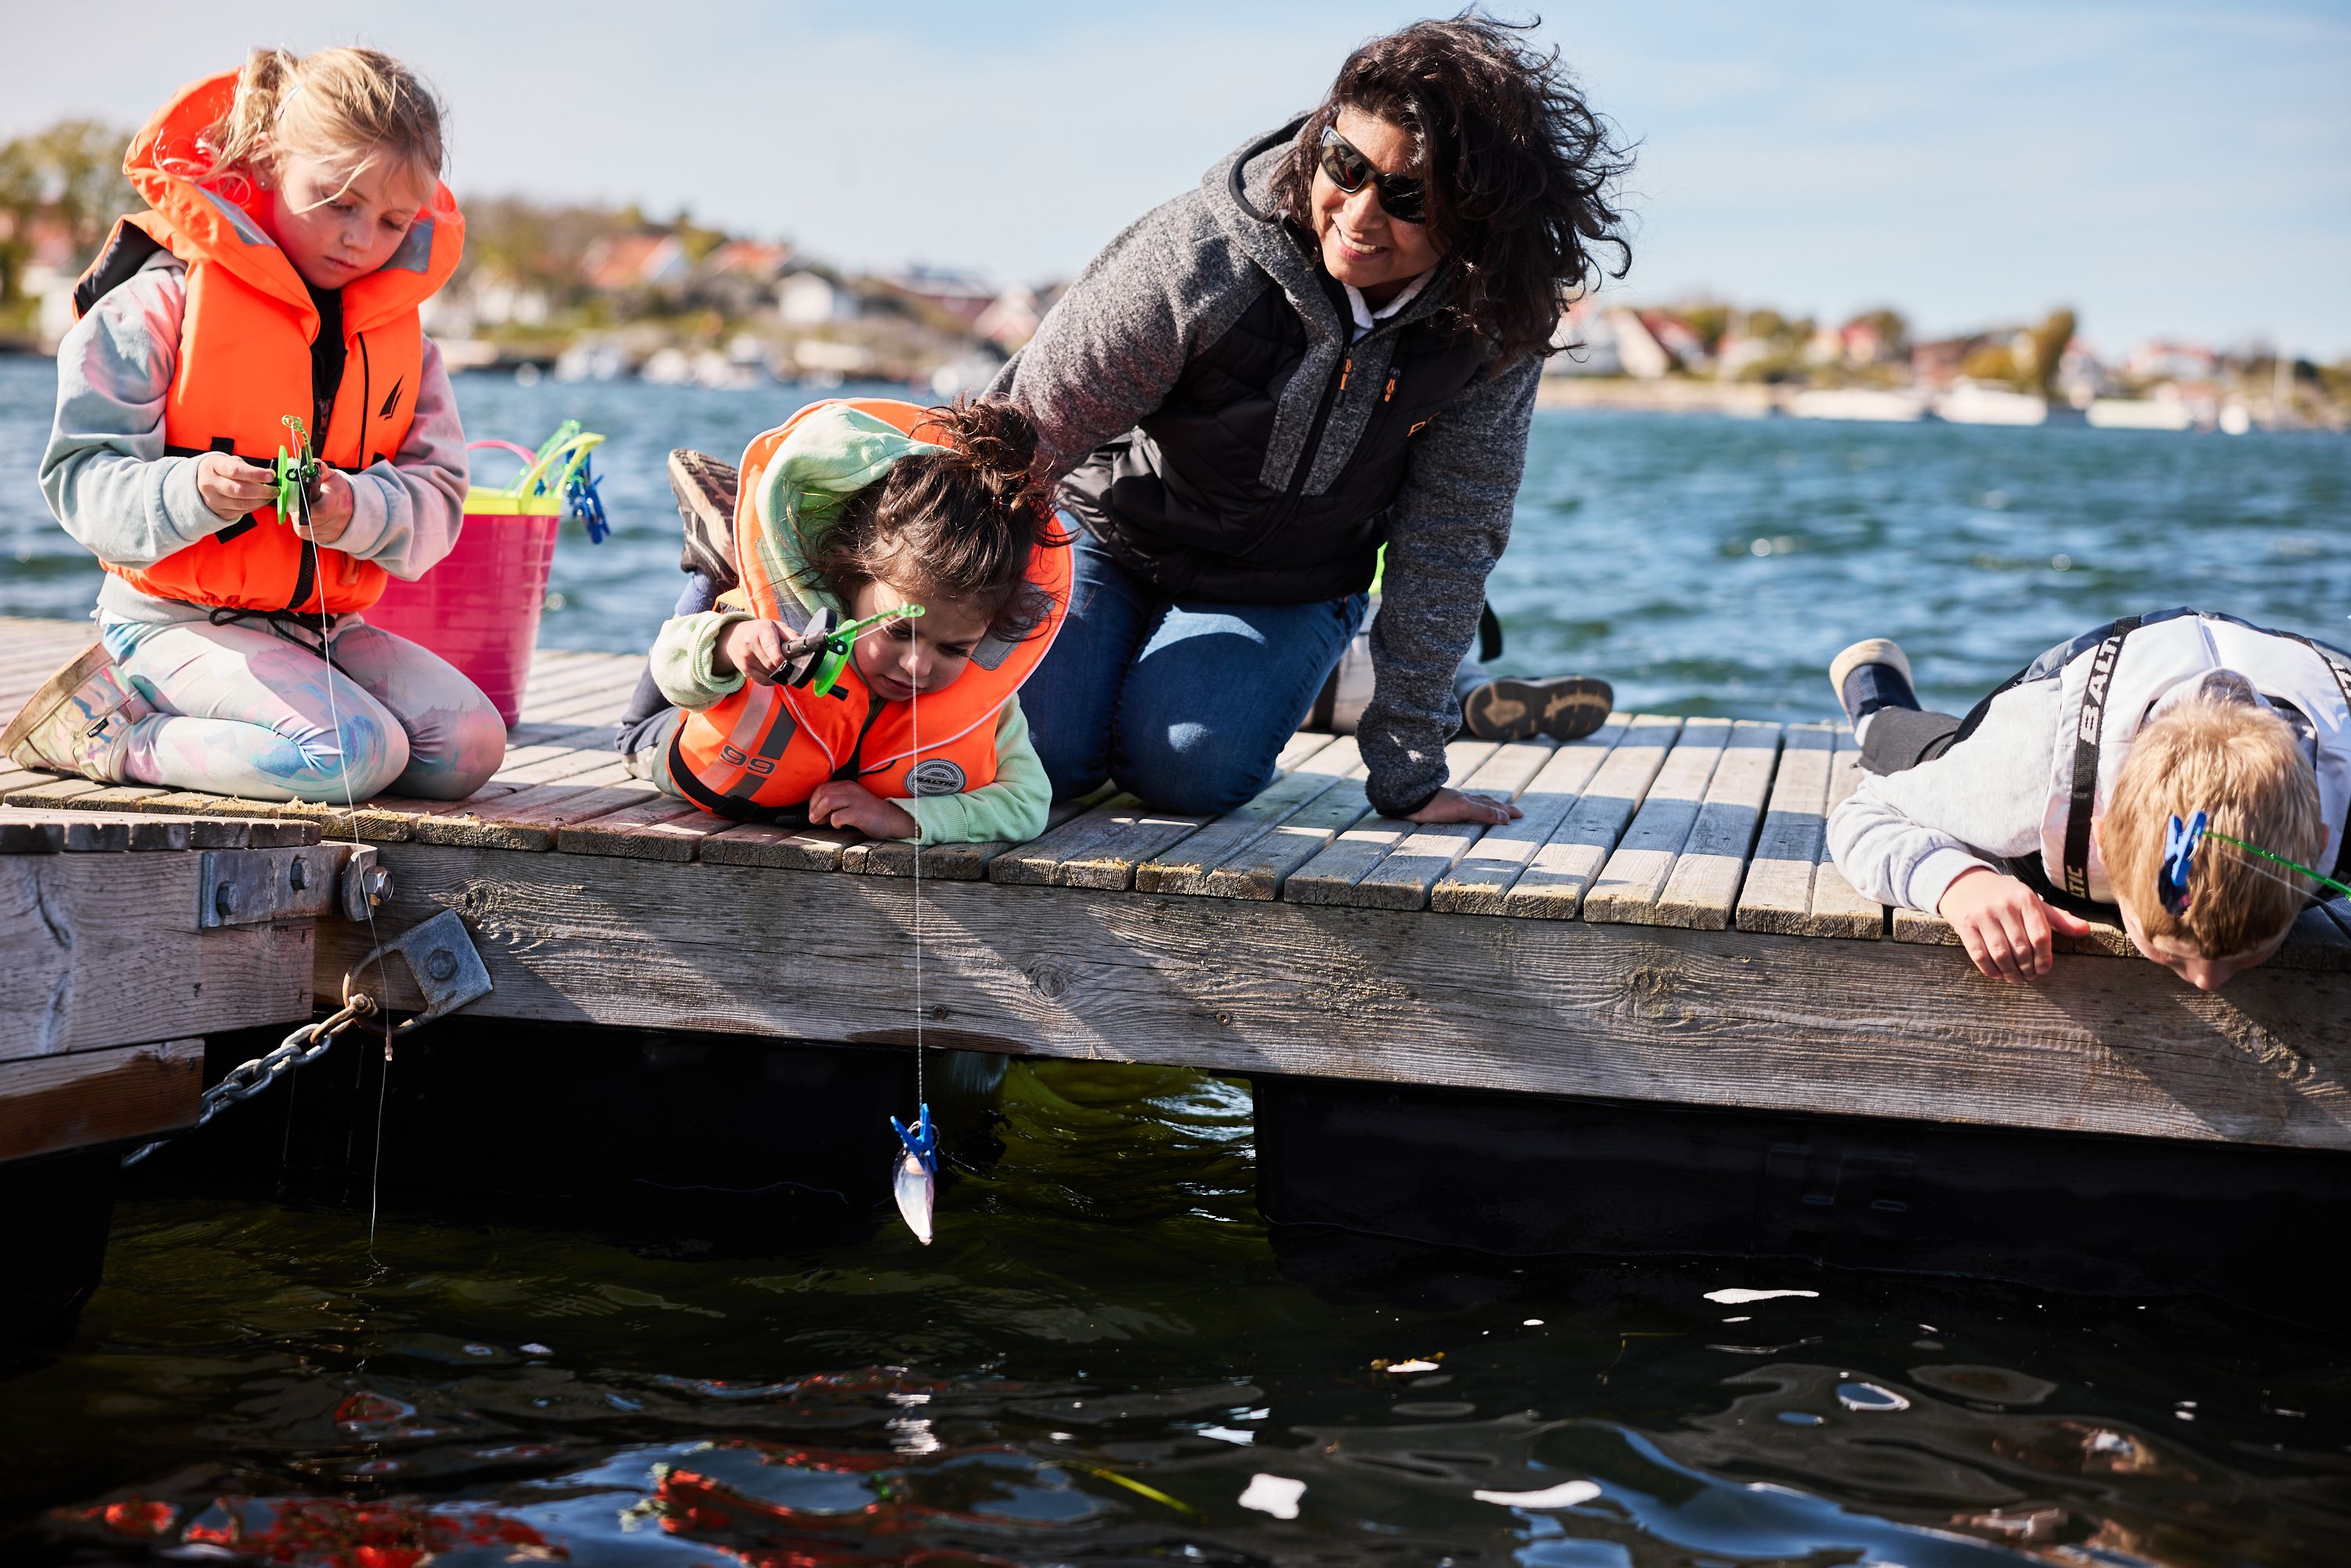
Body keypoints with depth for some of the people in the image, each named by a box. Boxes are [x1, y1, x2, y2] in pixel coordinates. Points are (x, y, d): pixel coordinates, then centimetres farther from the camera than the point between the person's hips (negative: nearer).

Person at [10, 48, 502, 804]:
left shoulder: (399, 330, 8)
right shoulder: (165, 299, -8)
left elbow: (437, 494, 1)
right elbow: (80, 477, -12)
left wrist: (360, 508, -22)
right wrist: (191, 492, -33)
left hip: (327, 621, 7)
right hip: (177, 619, -7)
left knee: (468, 748, -15)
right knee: (354, 754, -28)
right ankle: (105, 726, -8)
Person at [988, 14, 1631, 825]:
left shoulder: (1495, 324, -22)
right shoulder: (1201, 259, -30)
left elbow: (1447, 538, -14)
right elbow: (1020, 436, -22)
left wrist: (1408, 770, -15)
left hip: (1282, 594, 1)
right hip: (1107, 537, -1)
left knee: (1189, 766, -25)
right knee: (1040, 747, -22)